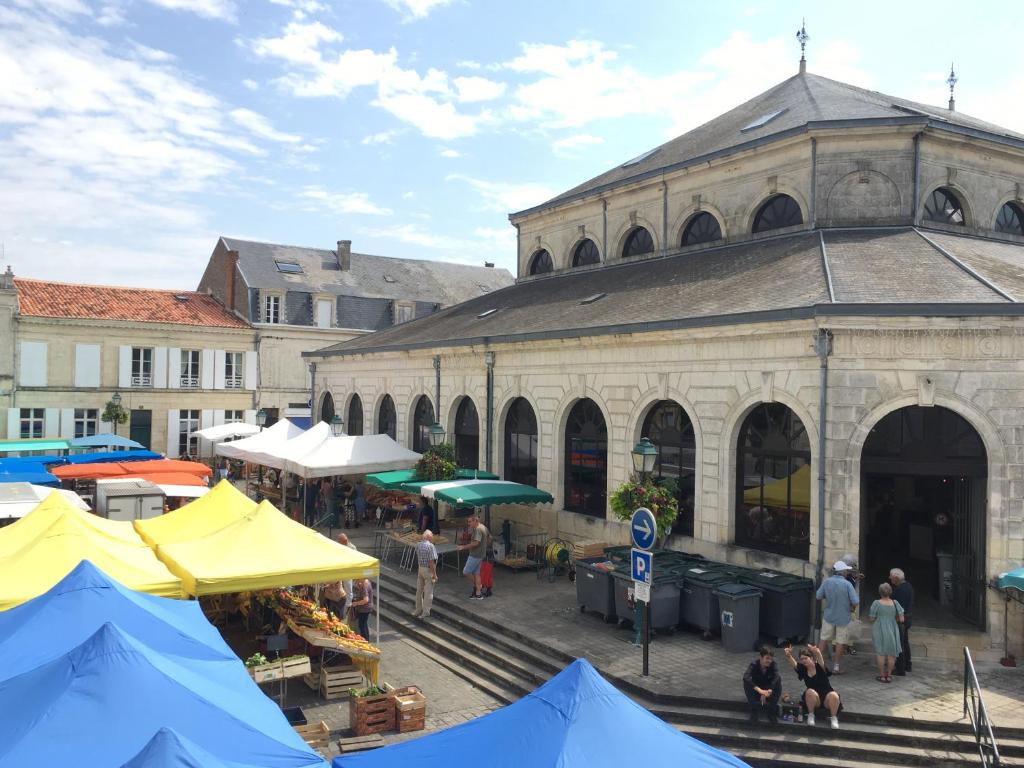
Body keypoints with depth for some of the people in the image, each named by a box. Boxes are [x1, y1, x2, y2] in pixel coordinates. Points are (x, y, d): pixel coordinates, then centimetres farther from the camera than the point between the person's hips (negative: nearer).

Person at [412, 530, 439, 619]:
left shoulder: (418, 544, 1)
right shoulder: (430, 546, -20)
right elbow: (431, 562, -21)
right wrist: (434, 574, -16)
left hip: (420, 568, 7)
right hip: (428, 570, -7)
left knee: (419, 590, 18)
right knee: (428, 592, 2)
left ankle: (418, 610, 30)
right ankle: (425, 613, 7)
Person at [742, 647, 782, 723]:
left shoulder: (773, 664, -20)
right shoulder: (754, 664, -26)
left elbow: (776, 677, -38)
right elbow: (746, 677, -44)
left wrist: (769, 691, -52)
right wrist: (760, 690, -55)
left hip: (768, 687, 2)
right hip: (756, 688, -2)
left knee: (778, 680, -28)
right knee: (746, 682, -32)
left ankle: (771, 711, -18)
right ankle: (754, 710, -20)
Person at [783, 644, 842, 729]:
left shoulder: (819, 667, -11)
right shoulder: (802, 669, -3)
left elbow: (821, 661, -34)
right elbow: (793, 663, -21)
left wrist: (818, 653, -59)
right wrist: (788, 656, -45)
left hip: (827, 697, -2)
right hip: (813, 699, 2)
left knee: (834, 696, -35)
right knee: (810, 692, -32)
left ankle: (834, 718, -10)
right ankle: (811, 715, -11)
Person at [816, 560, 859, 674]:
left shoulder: (826, 582, -9)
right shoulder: (847, 584, -17)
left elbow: (819, 596, -2)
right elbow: (856, 602, -19)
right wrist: (852, 608, 2)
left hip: (828, 616, 3)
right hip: (843, 618, -2)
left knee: (824, 639, 17)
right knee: (840, 642, 10)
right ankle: (836, 667, 16)